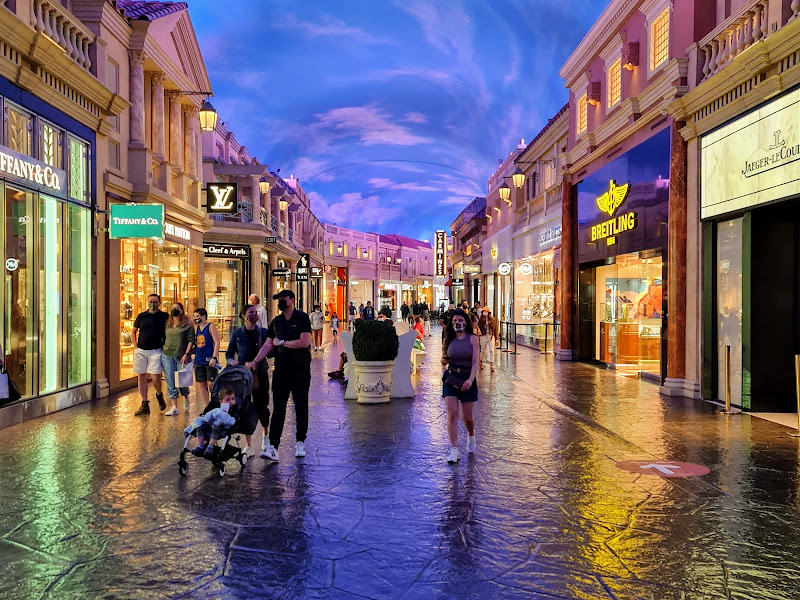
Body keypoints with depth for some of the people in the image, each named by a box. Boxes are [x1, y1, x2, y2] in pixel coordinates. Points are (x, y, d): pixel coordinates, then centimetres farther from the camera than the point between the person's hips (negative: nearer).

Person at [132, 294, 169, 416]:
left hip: (156, 351, -3)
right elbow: (133, 331, 17)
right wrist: (135, 346, 6)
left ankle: (159, 395, 18)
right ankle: (144, 404, 11)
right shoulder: (141, 316, 8)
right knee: (142, 377, 4)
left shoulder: (165, 317, 3)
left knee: (156, 377, -12)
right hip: (141, 351, 3)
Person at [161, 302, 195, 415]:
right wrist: (161, 353, 14)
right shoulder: (167, 325, 13)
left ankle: (186, 397, 32)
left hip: (181, 356, -4)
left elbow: (191, 340, -4)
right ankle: (174, 407, 4)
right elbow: (163, 339, 20)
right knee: (170, 382, 0)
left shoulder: (187, 324, 0)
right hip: (167, 355, 4)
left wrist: (186, 354, -12)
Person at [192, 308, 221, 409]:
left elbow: (217, 343, -11)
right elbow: (194, 343, 20)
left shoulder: (211, 327, -5)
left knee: (211, 384, -6)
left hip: (209, 361, -7)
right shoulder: (196, 328, 13)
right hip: (199, 361, 7)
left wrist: (214, 358, -19)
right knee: (201, 385, 7)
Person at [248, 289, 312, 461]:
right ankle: (273, 447, -7)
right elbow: (268, 346, 10)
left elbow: (304, 342, -16)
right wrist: (254, 361, -2)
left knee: (301, 407, 7)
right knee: (278, 408, -3)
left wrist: (282, 342, -7)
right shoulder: (276, 322, 12)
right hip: (281, 369, 4)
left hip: (300, 369, -4)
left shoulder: (302, 318, -4)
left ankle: (300, 443, 19)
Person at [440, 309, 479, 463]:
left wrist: (470, 379, -24)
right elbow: (443, 360, 17)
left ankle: (471, 436, 40)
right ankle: (454, 450, -6)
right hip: (450, 378, 2)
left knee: (467, 416, 6)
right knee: (452, 414, -9)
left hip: (467, 379, -2)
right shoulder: (448, 340, 7)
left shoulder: (472, 338, -2)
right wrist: (444, 360, -8)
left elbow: (475, 362, -10)